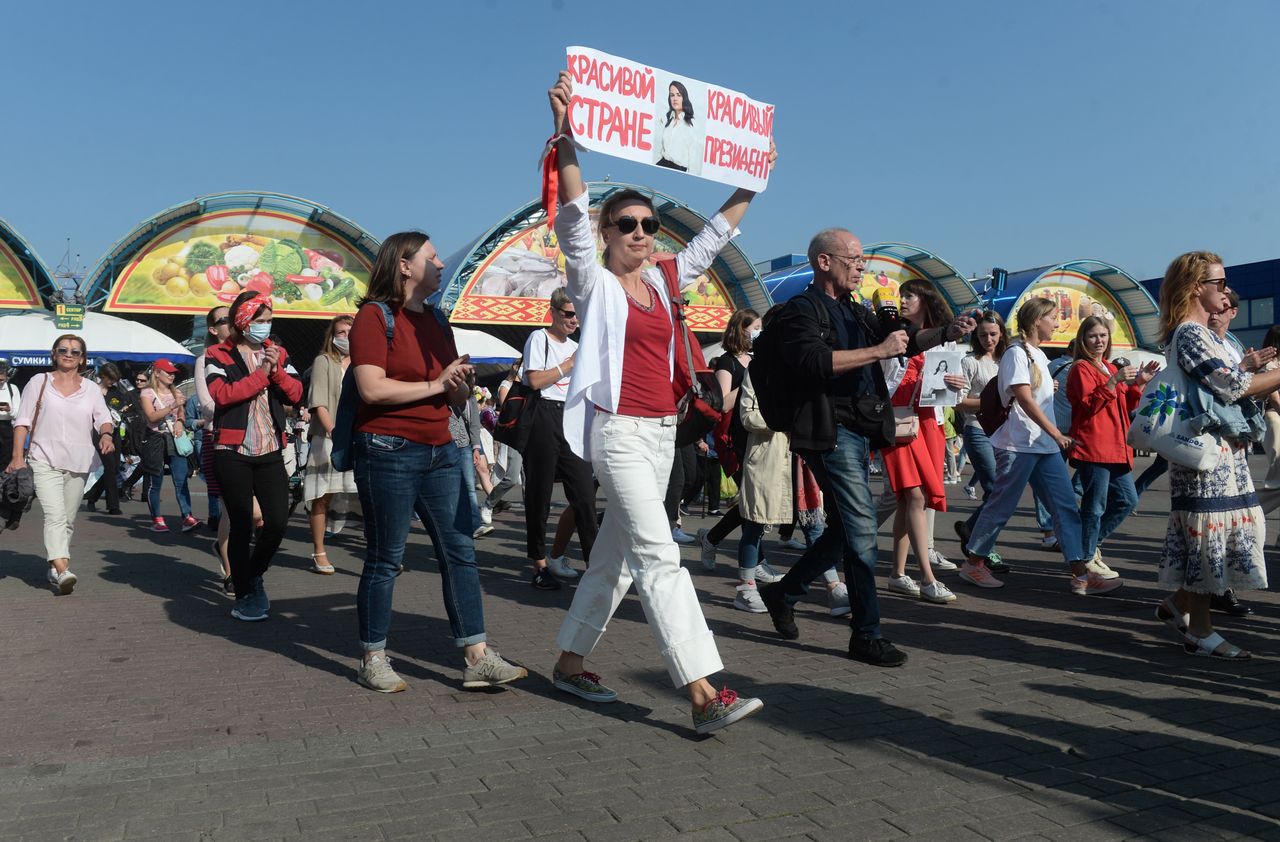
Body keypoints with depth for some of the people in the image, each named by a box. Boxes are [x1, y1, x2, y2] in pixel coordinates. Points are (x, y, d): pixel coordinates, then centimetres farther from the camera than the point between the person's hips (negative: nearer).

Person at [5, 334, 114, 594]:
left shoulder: (91, 388, 12)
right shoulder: (39, 382, 5)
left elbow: (103, 419, 4)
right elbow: (23, 421, 3)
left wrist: (106, 434, -20)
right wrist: (17, 456, -5)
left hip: (79, 463, 3)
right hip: (45, 461, -3)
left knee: (68, 519, 9)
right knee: (55, 516, -18)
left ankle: (53, 566, 23)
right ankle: (63, 571, -28)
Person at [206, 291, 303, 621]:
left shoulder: (277, 353, 14)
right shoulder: (218, 356, 1)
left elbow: (296, 394, 4)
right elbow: (222, 395, -16)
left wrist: (276, 370, -12)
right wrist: (261, 373, -11)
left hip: (270, 451, 4)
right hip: (233, 452, -4)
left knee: (277, 522, -2)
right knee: (241, 526, 2)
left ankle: (254, 576, 25)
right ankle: (244, 595, 16)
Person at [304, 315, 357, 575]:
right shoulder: (324, 362, 1)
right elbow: (319, 404, -7)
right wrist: (335, 433, -17)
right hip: (328, 439, -3)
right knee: (322, 497, 3)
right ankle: (318, 553, 15)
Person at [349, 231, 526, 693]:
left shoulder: (436, 321, 17)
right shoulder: (375, 316, -6)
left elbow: (455, 396, 22)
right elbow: (372, 389, -19)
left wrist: (462, 384, -2)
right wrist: (435, 384, -13)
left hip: (439, 452, 7)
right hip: (388, 452, -7)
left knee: (461, 552, 2)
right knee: (385, 559, 3)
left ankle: (477, 658, 6)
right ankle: (373, 659, 18)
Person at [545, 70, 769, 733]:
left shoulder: (661, 283, 15)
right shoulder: (595, 284, -2)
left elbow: (711, 239, 25)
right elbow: (572, 220, -17)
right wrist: (565, 139, -29)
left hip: (662, 432, 7)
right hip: (619, 431, -7)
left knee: (616, 554, 12)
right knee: (659, 557, -13)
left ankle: (569, 663, 25)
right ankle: (704, 695, -16)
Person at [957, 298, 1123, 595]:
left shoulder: (1039, 355, 18)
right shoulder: (1016, 353, -9)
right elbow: (1024, 399, -18)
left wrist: (1056, 436, 14)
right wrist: (1056, 433, -18)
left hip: (1045, 446, 9)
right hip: (1019, 444, -9)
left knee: (1066, 507, 2)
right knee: (1001, 506, -2)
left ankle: (1081, 575, 3)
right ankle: (973, 564, 12)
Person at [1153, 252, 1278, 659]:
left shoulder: (1198, 333, 18)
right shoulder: (1190, 333, -13)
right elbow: (1234, 387, -17)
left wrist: (1245, 366, 11)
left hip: (1224, 450, 10)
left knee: (1235, 529, 14)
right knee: (1208, 533, -3)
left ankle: (1178, 603, 24)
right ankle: (1200, 631, 7)